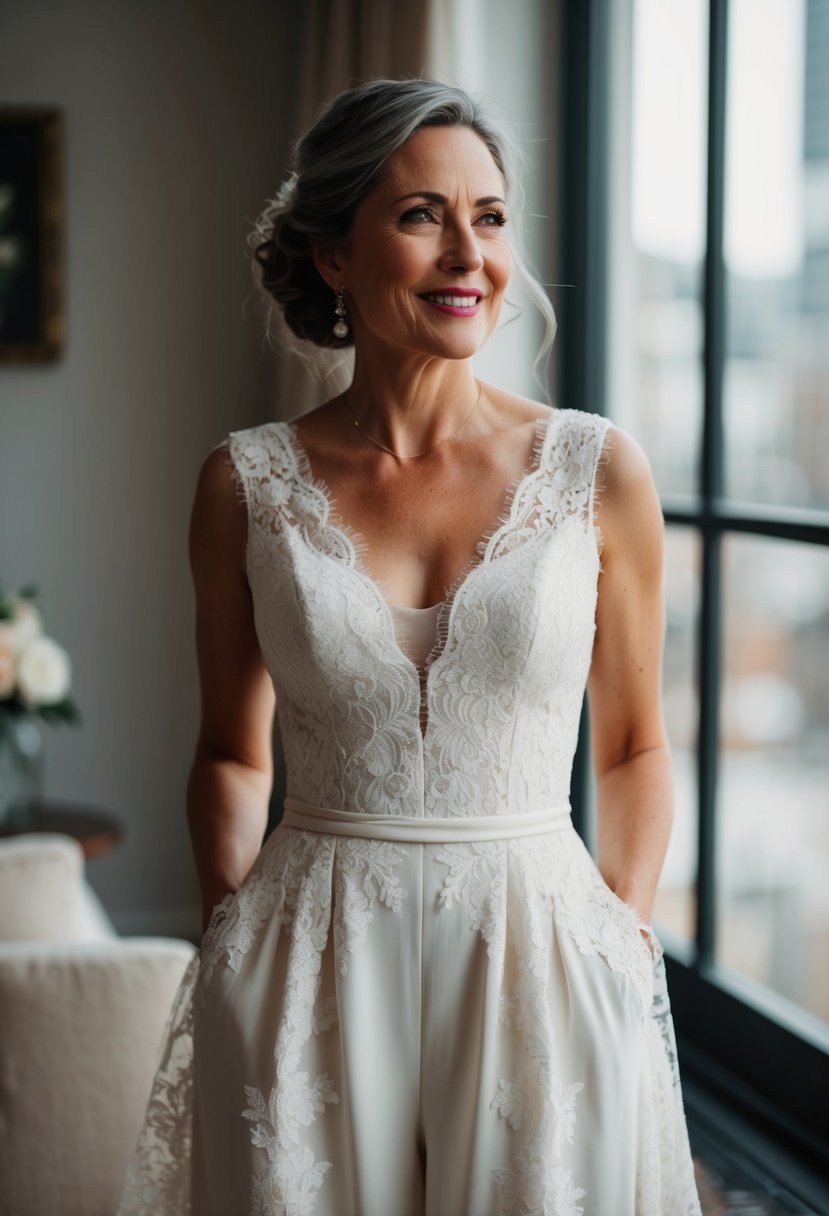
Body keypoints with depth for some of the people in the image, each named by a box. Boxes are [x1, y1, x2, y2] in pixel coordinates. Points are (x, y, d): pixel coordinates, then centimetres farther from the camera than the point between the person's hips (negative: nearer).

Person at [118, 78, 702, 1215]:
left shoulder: (597, 469, -2)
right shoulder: (247, 482, -1)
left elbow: (635, 746, 7)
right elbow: (233, 750, 9)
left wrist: (623, 930, -6)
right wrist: (234, 905, -6)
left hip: (536, 955, 0)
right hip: (309, 966, 0)